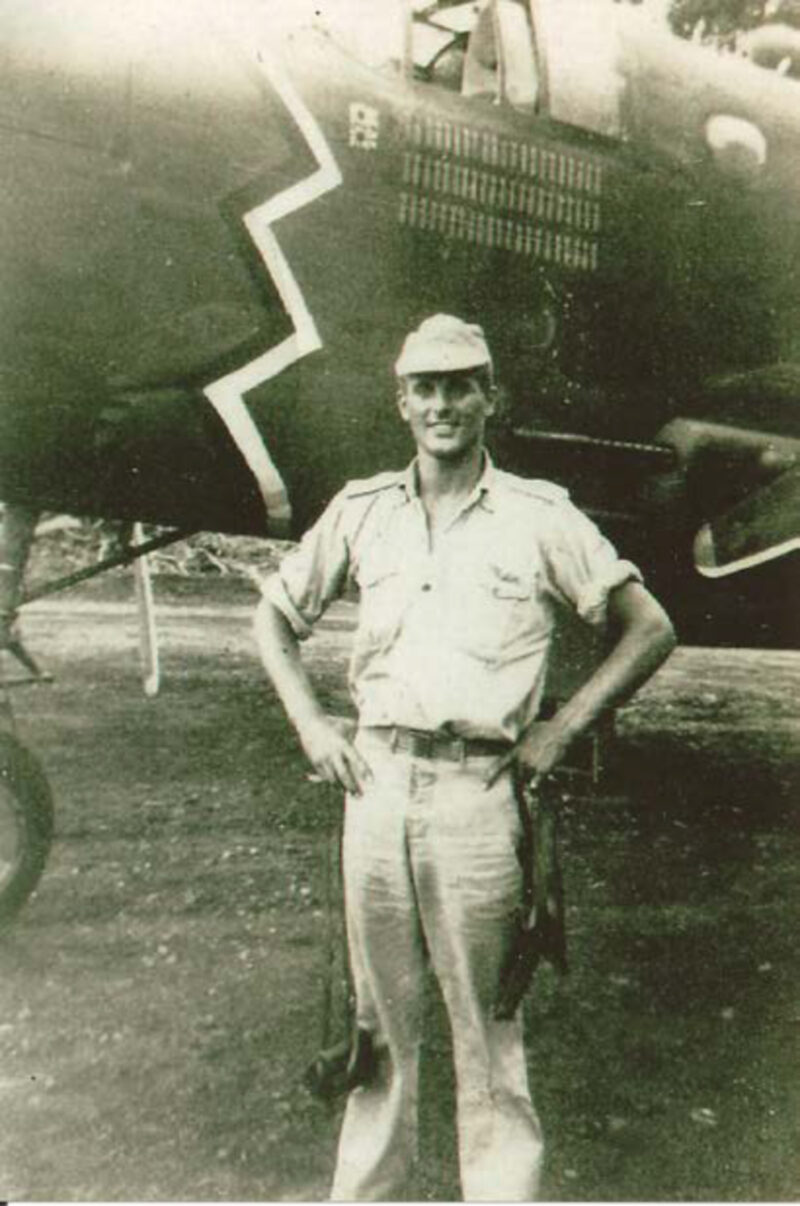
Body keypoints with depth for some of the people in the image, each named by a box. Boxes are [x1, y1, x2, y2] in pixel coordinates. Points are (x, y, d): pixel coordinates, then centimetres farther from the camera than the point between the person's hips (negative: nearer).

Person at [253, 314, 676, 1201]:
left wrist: (562, 728, -4)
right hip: (376, 781, 3)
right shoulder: (361, 509, 8)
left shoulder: (541, 516, -1)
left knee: (486, 1019, 6)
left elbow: (649, 629, 3)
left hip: (479, 789, -3)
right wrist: (310, 723, 7)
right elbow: (274, 616, 18)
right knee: (378, 1011, 15)